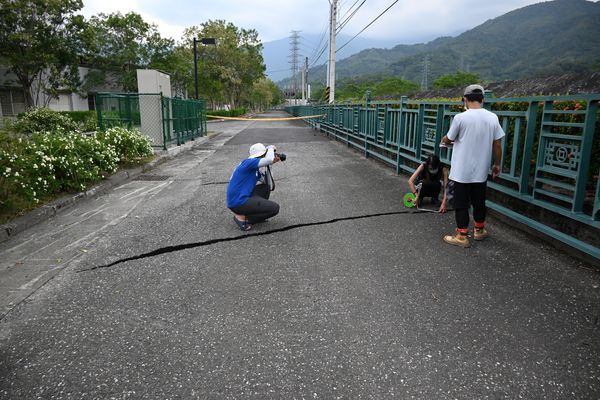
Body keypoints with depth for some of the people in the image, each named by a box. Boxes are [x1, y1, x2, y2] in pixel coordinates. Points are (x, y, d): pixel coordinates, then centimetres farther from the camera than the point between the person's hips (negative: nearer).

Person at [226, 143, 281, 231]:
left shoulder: (255, 168, 13)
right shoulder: (249, 162, -14)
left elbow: (268, 184, 11)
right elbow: (269, 159, -29)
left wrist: (272, 163, 4)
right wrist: (271, 148, -6)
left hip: (242, 198, 10)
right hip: (237, 203, -10)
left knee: (266, 187, 19)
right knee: (275, 208, -7)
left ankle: (256, 212, 17)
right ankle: (242, 217, -4)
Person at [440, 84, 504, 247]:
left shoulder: (461, 117, -14)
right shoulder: (493, 118, -1)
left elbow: (448, 139, -2)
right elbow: (497, 144, 3)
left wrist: (444, 140, 22)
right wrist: (497, 164, 15)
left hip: (462, 171, -5)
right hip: (481, 171, 5)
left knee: (461, 204, 5)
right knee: (479, 202, 18)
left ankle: (462, 236, 10)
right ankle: (479, 230, 34)